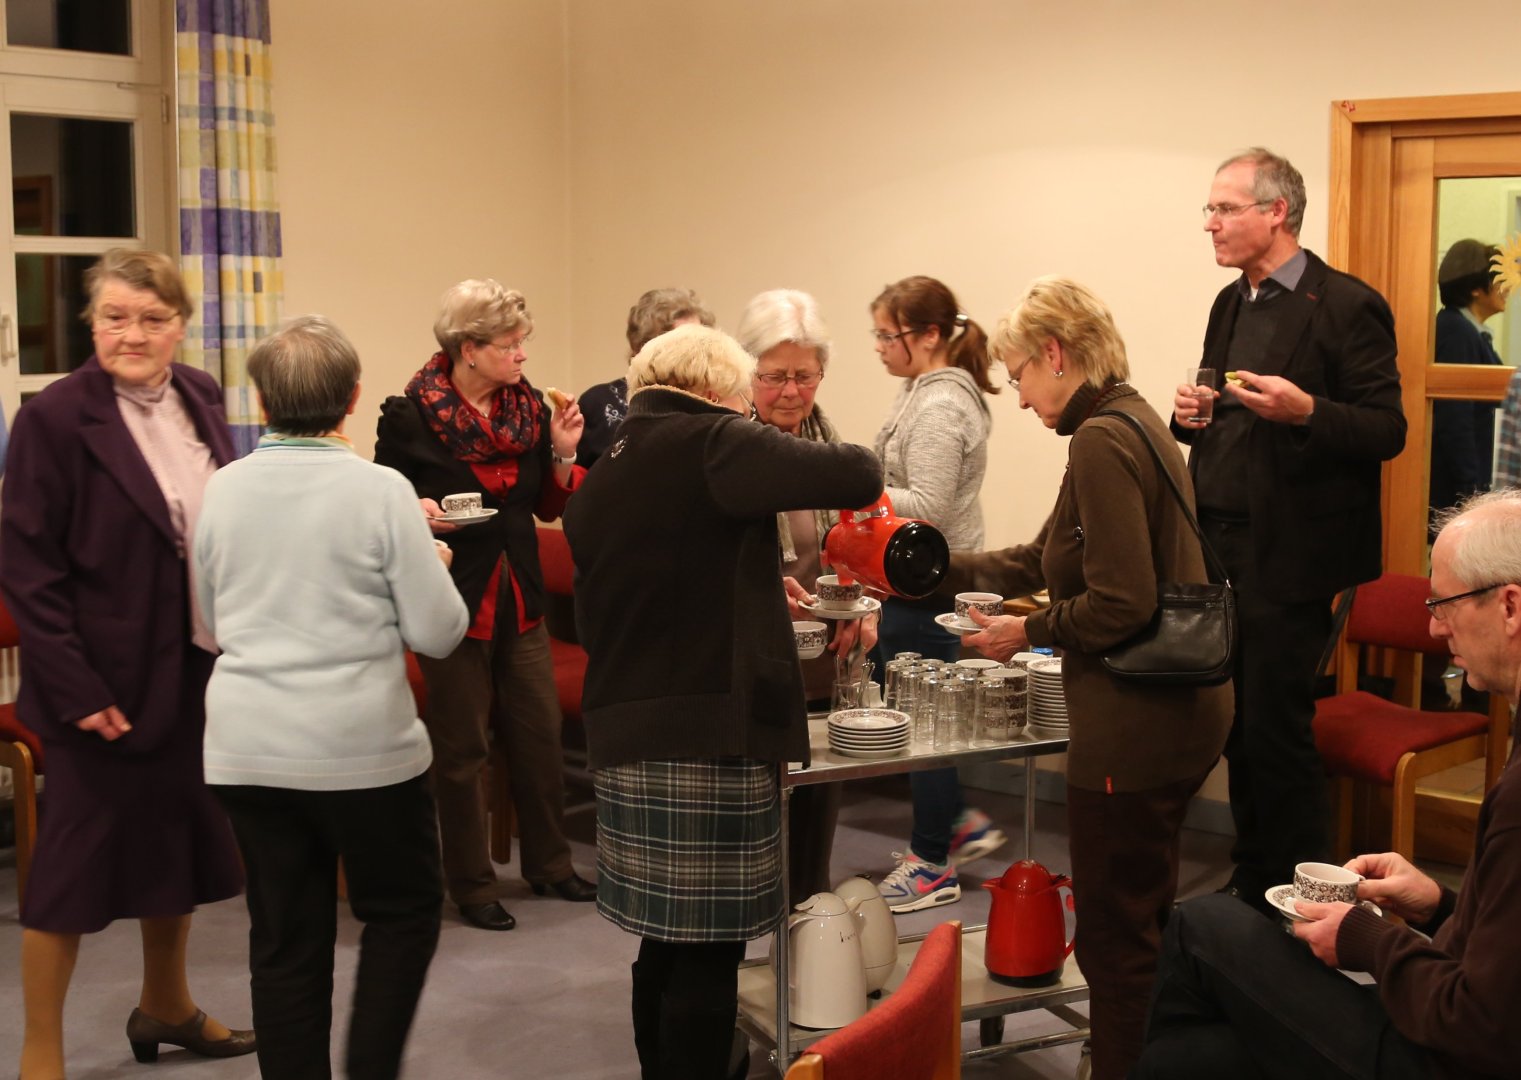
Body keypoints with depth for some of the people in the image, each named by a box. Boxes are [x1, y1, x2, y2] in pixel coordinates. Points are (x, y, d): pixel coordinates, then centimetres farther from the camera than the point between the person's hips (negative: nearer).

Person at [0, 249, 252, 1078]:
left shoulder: (199, 398, 4)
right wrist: (75, 689, -19)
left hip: (201, 668, 7)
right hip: (109, 682, -6)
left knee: (179, 839, 19)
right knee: (77, 855, 4)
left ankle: (165, 1007, 39)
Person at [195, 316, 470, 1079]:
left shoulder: (222, 489, 0)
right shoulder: (379, 491, -11)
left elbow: (212, 621, 13)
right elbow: (437, 632, -8)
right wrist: (433, 565, 10)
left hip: (244, 748, 4)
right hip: (360, 743, -3)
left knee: (286, 940, 11)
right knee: (404, 911, 15)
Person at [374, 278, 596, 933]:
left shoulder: (529, 407, 5)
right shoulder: (411, 415, -9)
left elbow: (550, 506, 11)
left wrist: (563, 454, -6)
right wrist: (417, 511, -22)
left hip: (520, 596, 5)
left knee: (541, 734, 10)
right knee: (462, 749, 3)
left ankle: (549, 864, 27)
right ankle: (471, 885, 16)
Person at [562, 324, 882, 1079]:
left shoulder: (599, 480, 15)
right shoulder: (713, 445, -7)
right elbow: (857, 477, -17)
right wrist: (849, 463, 7)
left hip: (626, 734, 8)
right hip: (712, 734, -8)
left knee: (667, 937, 18)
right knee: (708, 952, 0)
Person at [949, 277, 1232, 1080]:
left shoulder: (1102, 441, -19)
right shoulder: (1135, 424, 12)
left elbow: (1121, 605, -24)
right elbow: (1041, 561, 18)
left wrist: (1030, 632, -9)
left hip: (1134, 728, -10)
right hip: (1179, 713, 10)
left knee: (1116, 938, 3)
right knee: (1145, 921, 23)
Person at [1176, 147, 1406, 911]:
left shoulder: (1345, 306, -9)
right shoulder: (1231, 304, 14)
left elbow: (1386, 432, -11)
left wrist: (1304, 411, -27)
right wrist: (1191, 416, 2)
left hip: (1288, 555, -7)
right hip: (1220, 547, 7)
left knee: (1275, 728, -2)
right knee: (1238, 725, 13)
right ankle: (1250, 882, 25)